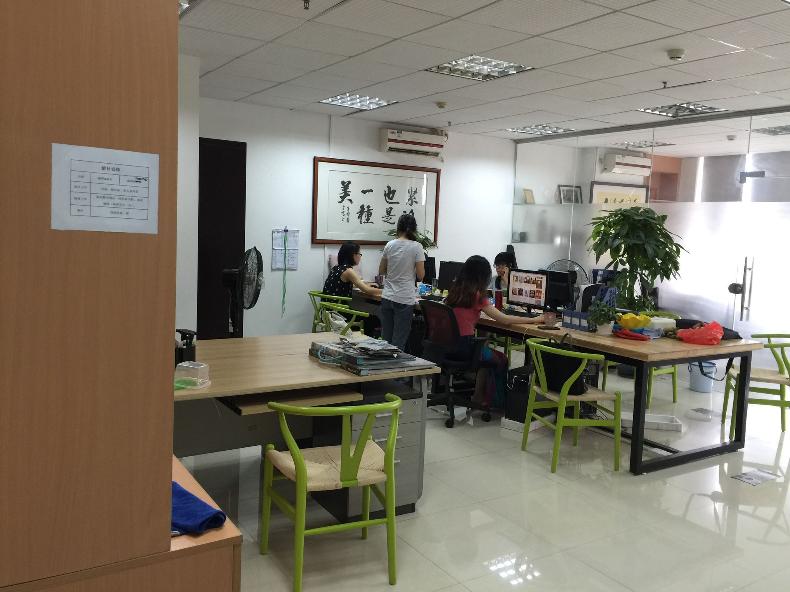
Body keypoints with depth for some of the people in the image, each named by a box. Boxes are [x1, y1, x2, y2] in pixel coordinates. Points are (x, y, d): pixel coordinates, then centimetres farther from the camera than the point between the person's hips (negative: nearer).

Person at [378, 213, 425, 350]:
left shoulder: (390, 245, 3)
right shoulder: (416, 247, -8)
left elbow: (381, 271, 12)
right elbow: (420, 276, -8)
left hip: (387, 298, 4)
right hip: (405, 299, -4)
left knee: (385, 339, 12)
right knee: (398, 342, 2)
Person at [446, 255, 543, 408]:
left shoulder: (455, 291, 6)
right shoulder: (476, 295, -12)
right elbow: (504, 319, -10)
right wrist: (533, 320, -2)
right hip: (464, 346, -7)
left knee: (487, 351, 30)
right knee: (501, 359, 19)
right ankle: (497, 402, 31)